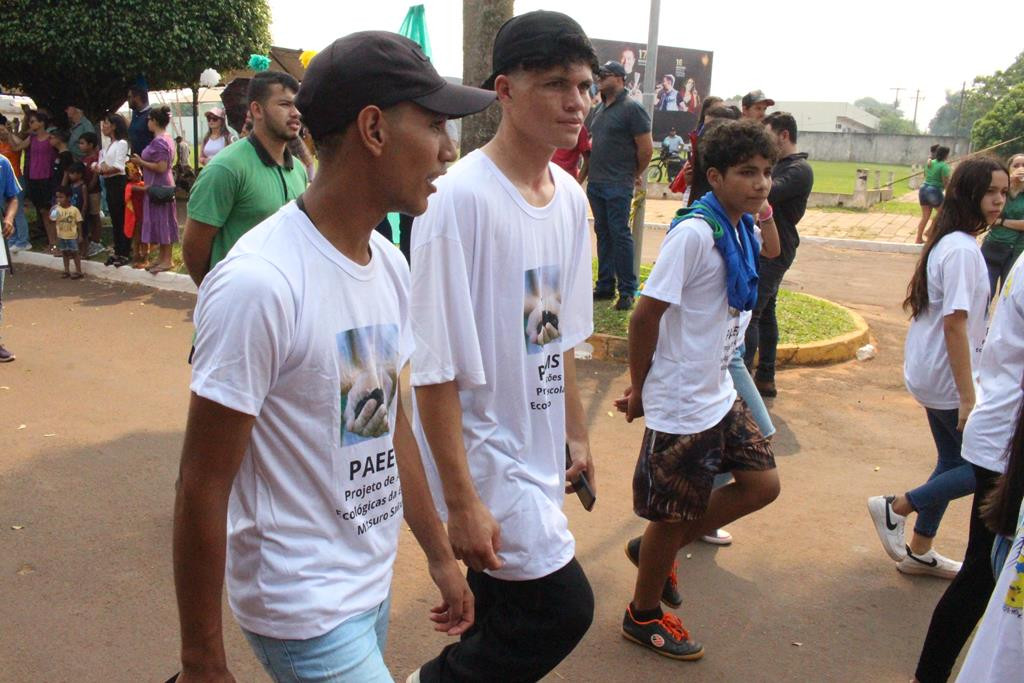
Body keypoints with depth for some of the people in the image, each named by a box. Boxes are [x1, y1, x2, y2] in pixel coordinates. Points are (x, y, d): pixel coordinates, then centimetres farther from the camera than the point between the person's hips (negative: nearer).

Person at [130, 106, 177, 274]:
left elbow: (161, 167, -24)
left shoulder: (159, 141, -17)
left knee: (161, 221, -5)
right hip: (158, 186, 10)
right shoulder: (166, 139, 13)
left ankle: (167, 260, 0)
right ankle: (162, 257, 18)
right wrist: (141, 161, 13)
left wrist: (141, 162, -14)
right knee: (160, 222, 12)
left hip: (159, 187, -10)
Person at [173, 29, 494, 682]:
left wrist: (440, 554, 15)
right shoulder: (258, 282, -24)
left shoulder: (390, 265, 1)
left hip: (374, 584, 8)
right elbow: (202, 489, -18)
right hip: (304, 609, -7)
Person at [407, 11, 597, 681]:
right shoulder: (461, 197, -21)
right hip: (484, 454, -8)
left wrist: (576, 433, 17)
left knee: (508, 614, 18)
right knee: (563, 606, -2)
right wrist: (461, 500, -19)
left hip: (538, 451, 8)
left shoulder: (571, 197, 4)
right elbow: (435, 367, -21)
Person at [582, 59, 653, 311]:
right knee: (603, 233, 12)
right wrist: (584, 174, 15)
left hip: (618, 185, -7)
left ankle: (627, 290, 0)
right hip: (595, 183, 7)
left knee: (620, 234, -6)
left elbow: (646, 148, -9)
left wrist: (635, 175, 0)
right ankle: (605, 285, 20)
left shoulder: (631, 109, -7)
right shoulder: (598, 110, 15)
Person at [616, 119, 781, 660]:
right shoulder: (695, 232, -22)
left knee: (762, 483, 13)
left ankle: (655, 548, 29)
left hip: (719, 395, 9)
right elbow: (646, 314, -21)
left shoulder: (743, 230, 5)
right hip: (682, 406, -9)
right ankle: (644, 616, 31)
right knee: (673, 513, 6)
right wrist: (638, 389, -12)